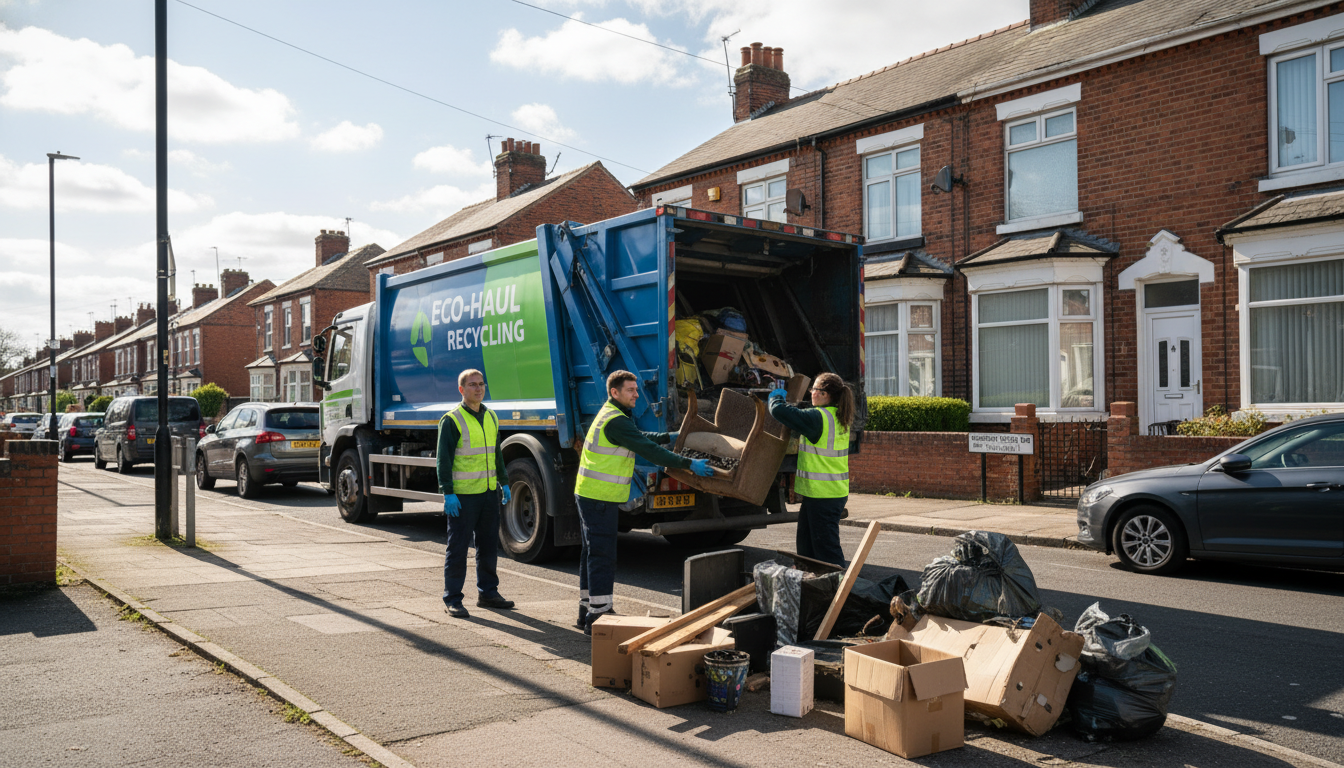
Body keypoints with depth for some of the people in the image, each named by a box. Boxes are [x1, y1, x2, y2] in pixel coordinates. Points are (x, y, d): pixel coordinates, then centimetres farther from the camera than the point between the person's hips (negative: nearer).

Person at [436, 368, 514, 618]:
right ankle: (452, 599, 8)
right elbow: (443, 459, -10)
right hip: (463, 495, -7)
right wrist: (448, 493, -16)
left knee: (489, 545, 13)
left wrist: (504, 483, 17)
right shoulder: (451, 419, -8)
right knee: (458, 547, -1)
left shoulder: (491, 417, 13)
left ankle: (487, 592, 24)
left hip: (489, 492, 7)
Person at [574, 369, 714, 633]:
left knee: (592, 554, 16)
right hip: (600, 498, -11)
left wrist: (669, 437, 30)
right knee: (602, 556, -6)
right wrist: (689, 463, -23)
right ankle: (597, 617, -2)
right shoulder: (615, 421, -19)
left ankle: (587, 612, 26)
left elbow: (640, 437, 30)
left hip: (589, 495, 11)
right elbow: (648, 450, -24)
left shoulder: (612, 415, 14)